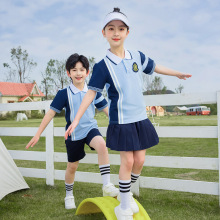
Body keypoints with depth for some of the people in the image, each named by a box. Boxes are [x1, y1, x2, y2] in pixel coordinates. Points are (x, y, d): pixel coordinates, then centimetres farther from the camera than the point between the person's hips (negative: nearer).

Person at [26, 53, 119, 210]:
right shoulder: (64, 94, -8)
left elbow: (106, 109, 8)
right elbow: (51, 113, -6)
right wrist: (38, 134, -8)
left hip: (91, 128, 1)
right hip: (73, 134, 0)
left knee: (102, 145, -32)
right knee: (72, 166, 13)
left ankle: (107, 186, -27)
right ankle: (69, 196, 39)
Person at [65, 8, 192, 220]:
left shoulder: (137, 57, 1)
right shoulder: (102, 66, -11)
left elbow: (155, 67, 19)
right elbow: (91, 93, -9)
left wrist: (177, 74, 31)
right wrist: (76, 119, -13)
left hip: (140, 119, 5)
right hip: (121, 122, -4)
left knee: (139, 160, 8)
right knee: (127, 161, -3)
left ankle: (126, 193, 33)